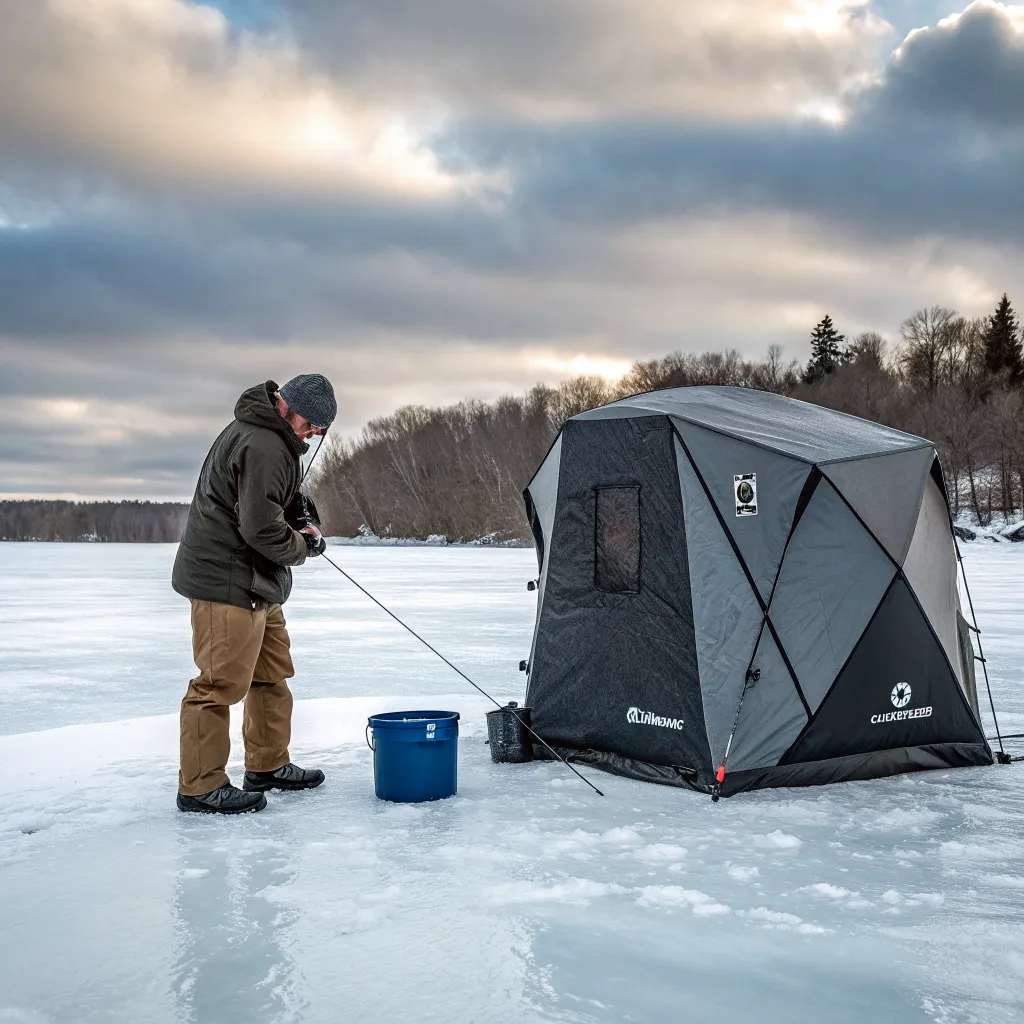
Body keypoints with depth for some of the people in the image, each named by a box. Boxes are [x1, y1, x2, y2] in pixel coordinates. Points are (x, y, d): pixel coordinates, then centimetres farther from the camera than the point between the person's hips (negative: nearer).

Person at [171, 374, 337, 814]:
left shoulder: (267, 434, 14)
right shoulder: (263, 446, -21)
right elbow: (262, 528, -25)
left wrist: (300, 519, 8)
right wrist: (303, 545, -7)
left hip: (255, 585, 12)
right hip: (229, 583, -12)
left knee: (271, 673, 18)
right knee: (221, 682, -6)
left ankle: (269, 766, 29)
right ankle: (200, 787, 2)